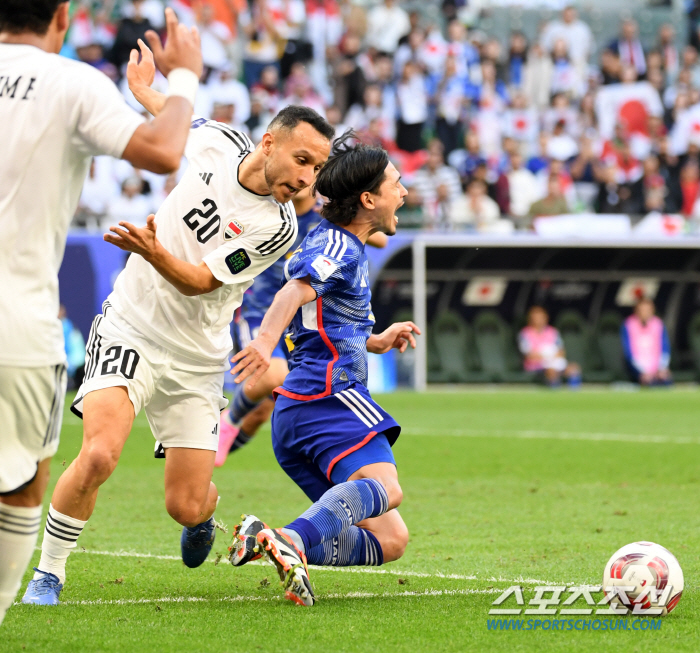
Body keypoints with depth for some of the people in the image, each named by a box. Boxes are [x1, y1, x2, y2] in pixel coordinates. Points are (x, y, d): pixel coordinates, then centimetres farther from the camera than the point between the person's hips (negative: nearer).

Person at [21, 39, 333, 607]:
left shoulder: (278, 227, -15)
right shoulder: (219, 144, -7)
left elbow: (198, 282, -19)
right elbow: (184, 122, 20)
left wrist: (154, 251, -36)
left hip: (196, 362, -1)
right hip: (130, 330, 1)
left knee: (185, 507, -1)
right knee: (99, 455, -24)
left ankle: (205, 510, 38)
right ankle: (49, 572, -6)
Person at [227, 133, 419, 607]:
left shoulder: (342, 246, 28)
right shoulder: (338, 246, -3)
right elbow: (295, 291, -25)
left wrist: (376, 342, 31)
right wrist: (266, 339, -43)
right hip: (328, 393, -9)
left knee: (390, 539, 3)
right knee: (383, 485, -34)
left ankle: (267, 543, -14)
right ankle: (295, 540, -57)